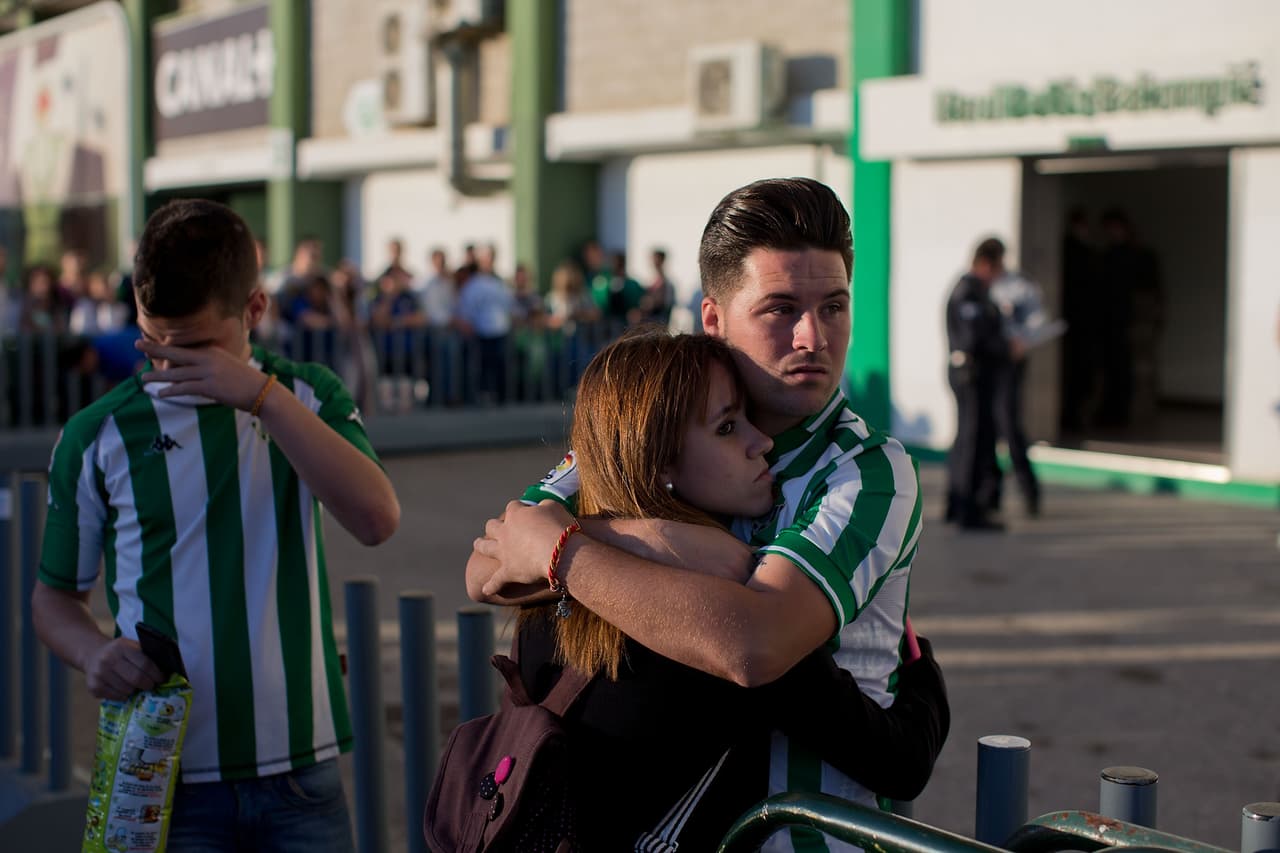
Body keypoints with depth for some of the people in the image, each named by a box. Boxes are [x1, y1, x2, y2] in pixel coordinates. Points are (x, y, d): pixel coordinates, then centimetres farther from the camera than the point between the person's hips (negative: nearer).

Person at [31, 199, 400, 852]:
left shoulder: (306, 399, 3)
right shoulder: (98, 436, 1)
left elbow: (376, 519, -15)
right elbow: (54, 596, 10)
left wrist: (261, 394, -20)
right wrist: (94, 652, -12)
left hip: (300, 767, 1)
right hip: (166, 773, -1)